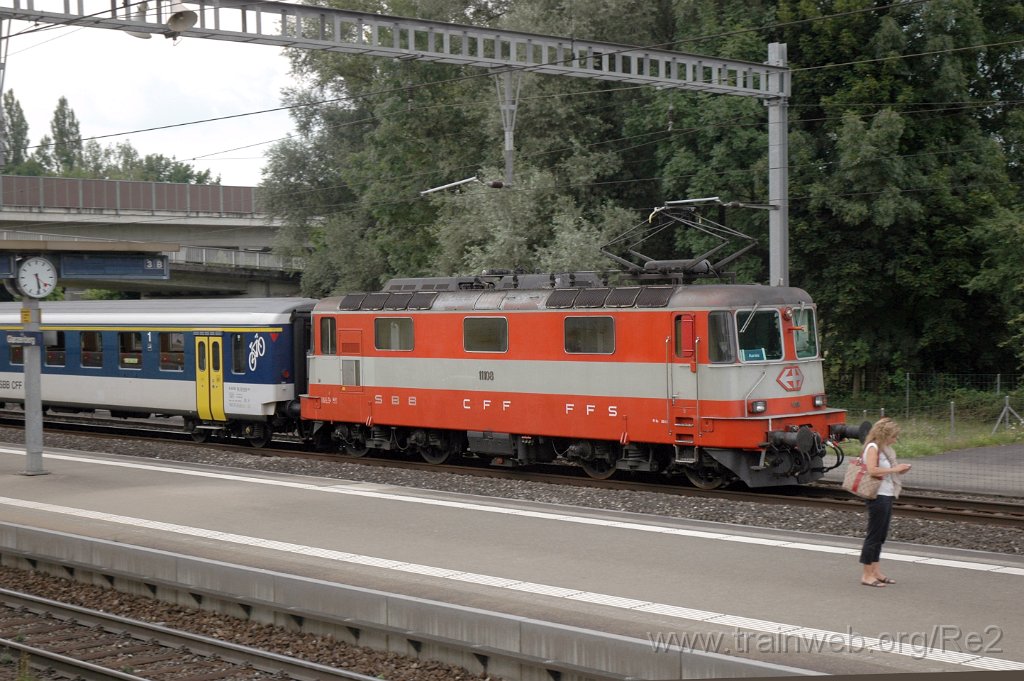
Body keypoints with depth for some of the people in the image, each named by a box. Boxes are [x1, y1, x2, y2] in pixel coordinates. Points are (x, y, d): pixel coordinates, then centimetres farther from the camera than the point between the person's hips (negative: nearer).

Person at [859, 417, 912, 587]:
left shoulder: (884, 448, 16)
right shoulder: (873, 447, -12)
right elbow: (872, 470, -25)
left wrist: (899, 471, 4)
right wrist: (894, 469, -21)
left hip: (887, 497, 10)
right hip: (878, 497, -10)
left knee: (880, 536, 13)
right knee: (874, 535, -4)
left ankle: (876, 572, 19)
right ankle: (867, 575, 1)